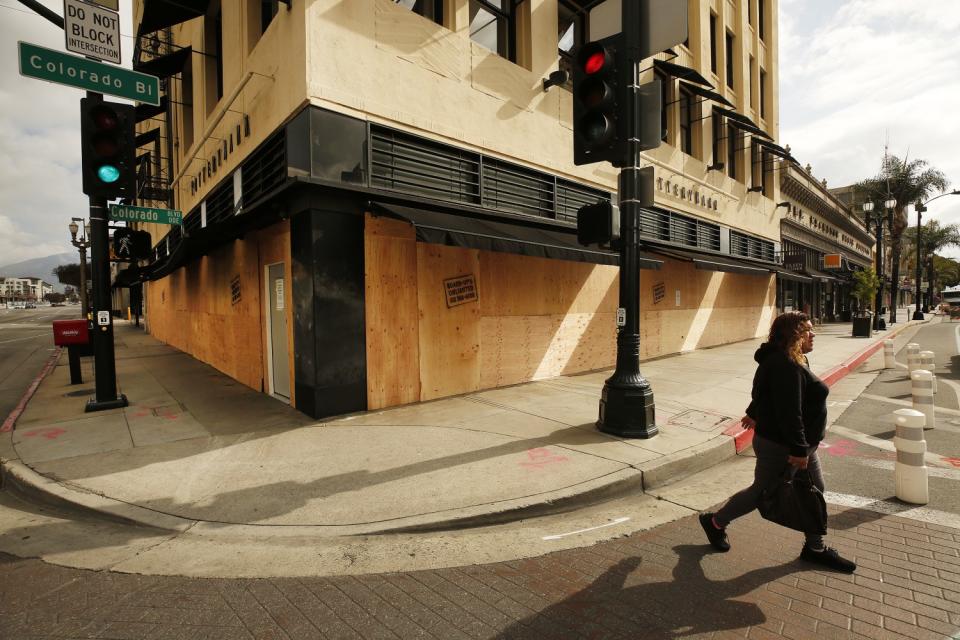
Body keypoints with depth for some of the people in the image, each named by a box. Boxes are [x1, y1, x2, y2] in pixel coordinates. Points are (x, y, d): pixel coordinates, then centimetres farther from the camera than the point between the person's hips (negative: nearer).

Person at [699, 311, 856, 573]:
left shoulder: (790, 360, 9)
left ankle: (815, 548, 32)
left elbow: (764, 393, 21)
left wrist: (754, 414, 31)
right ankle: (715, 522, 22)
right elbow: (789, 412, -29)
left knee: (814, 491, 16)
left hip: (799, 443, 10)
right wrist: (799, 450, -26)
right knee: (762, 492, 5)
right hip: (780, 447, -10)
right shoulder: (786, 366, -26)